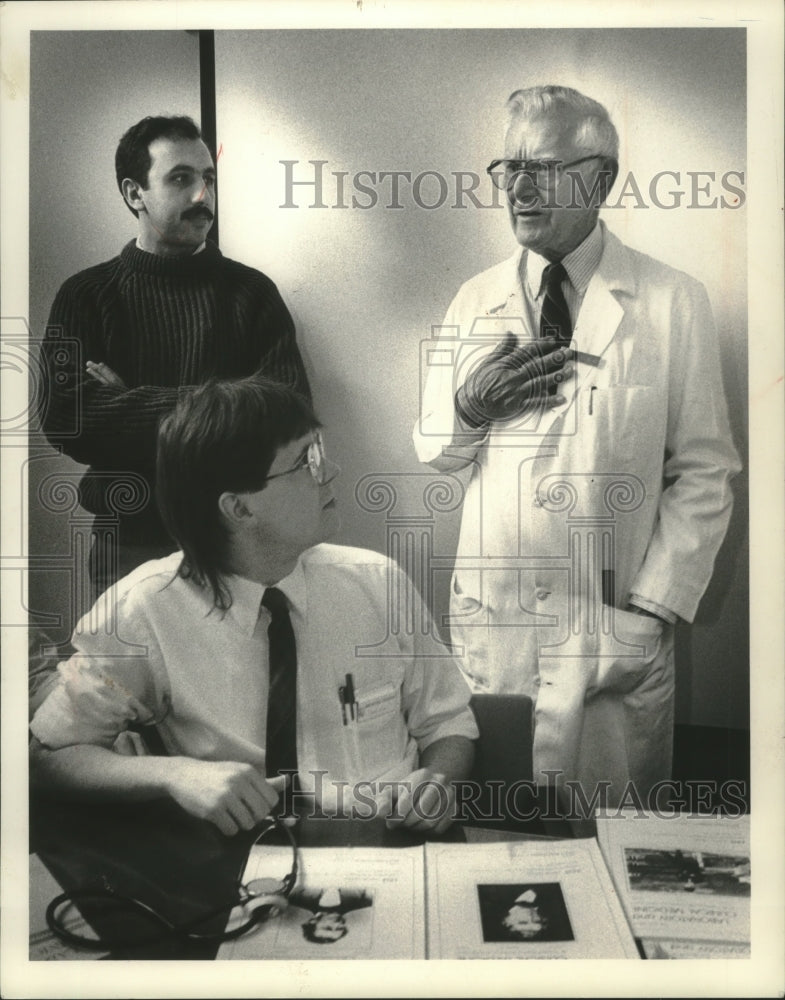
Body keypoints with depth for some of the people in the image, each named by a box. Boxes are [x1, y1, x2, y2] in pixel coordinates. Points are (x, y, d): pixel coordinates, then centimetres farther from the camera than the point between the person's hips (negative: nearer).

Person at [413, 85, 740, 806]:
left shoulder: (673, 301, -1)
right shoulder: (475, 301, 7)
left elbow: (705, 472, -2)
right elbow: (432, 451, 11)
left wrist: (654, 607, -9)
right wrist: (469, 405, -10)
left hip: (617, 628, -2)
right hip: (492, 617, 3)